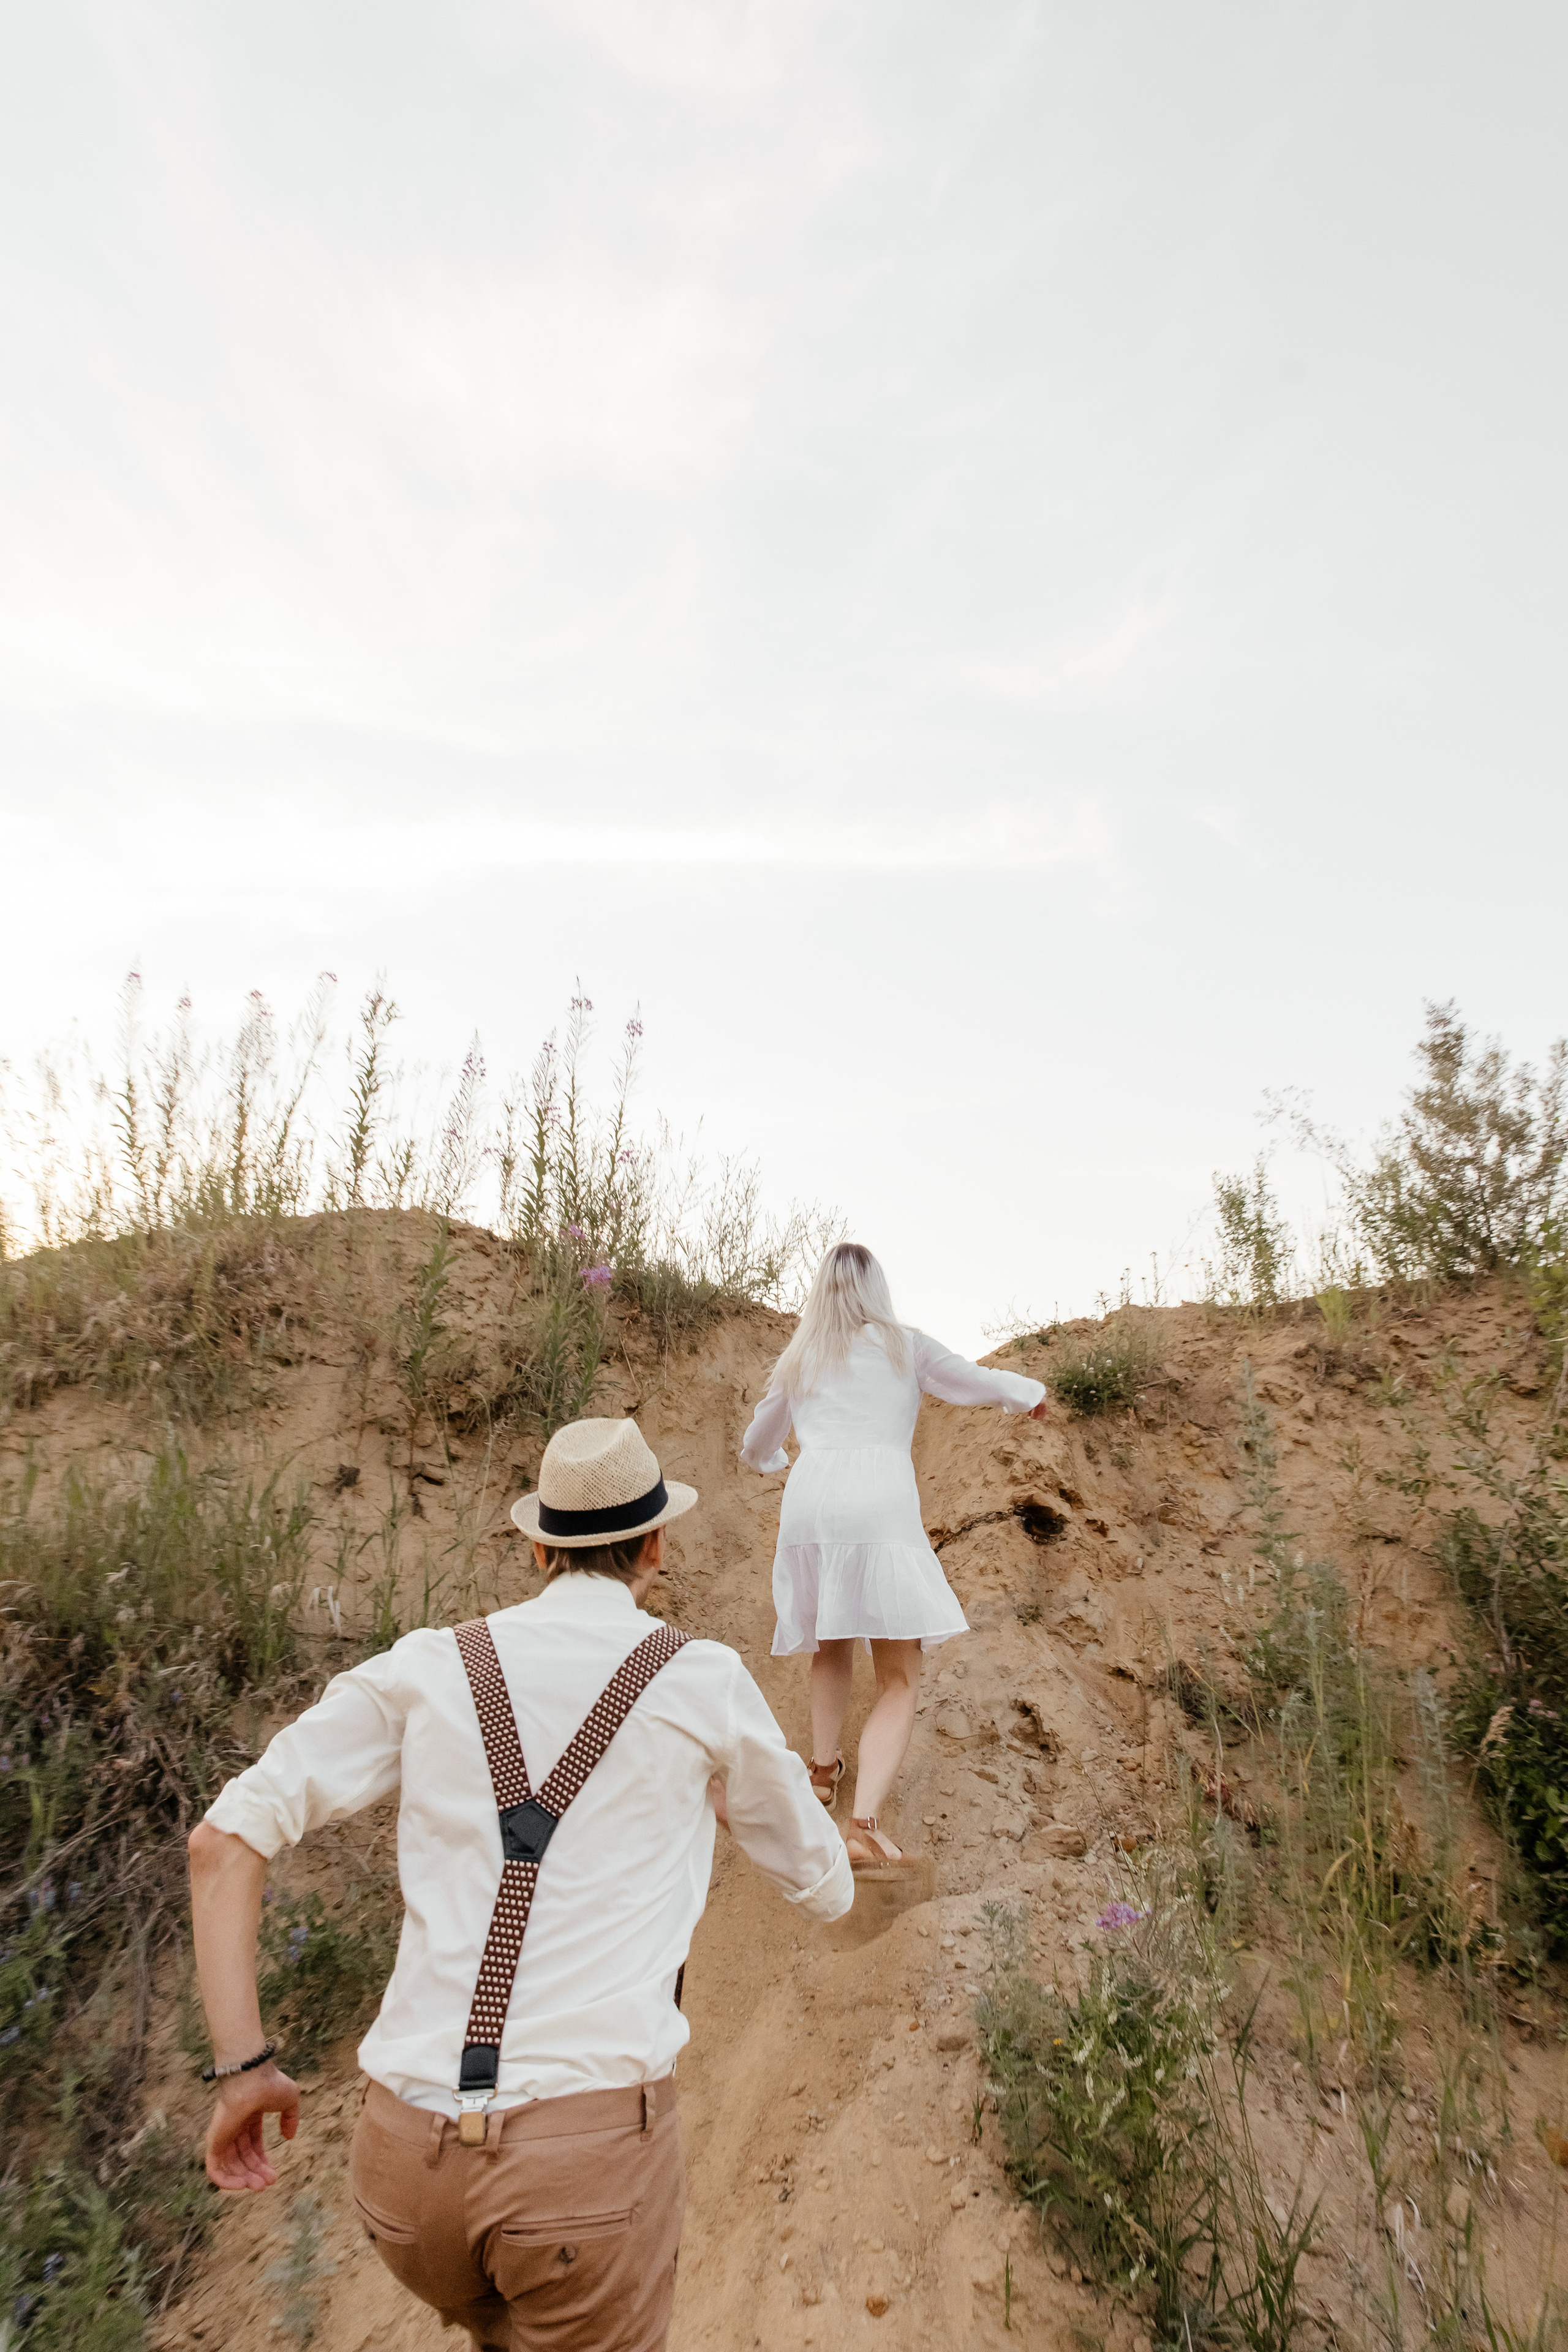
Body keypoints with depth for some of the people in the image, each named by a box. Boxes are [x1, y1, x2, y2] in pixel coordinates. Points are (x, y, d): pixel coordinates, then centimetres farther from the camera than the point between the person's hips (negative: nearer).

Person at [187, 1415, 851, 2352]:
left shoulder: (427, 1668, 4)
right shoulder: (706, 1683, -2)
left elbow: (224, 1839, 0)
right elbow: (825, 1890, 11)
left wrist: (243, 2067, 5)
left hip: (406, 2155, 5)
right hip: (589, 2152, -4)